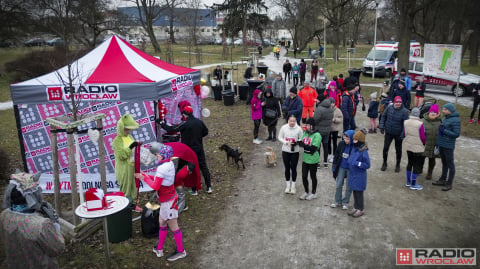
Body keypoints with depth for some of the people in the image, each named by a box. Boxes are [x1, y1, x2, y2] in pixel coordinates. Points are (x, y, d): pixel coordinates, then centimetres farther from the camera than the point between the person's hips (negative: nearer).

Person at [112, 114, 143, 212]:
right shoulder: (117, 140, -14)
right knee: (126, 188, 2)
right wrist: (130, 147, -28)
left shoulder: (130, 137, 7)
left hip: (132, 167, 7)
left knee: (134, 186, 16)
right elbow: (121, 155, -23)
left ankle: (133, 204, 30)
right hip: (124, 169, -7)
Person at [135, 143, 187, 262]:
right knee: (162, 223, 19)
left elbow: (155, 186, -21)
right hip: (168, 199, 10)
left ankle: (180, 251, 19)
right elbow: (159, 180, 8)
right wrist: (144, 175, 6)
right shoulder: (169, 164, 4)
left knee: (173, 227, 4)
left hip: (168, 201, -10)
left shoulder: (163, 168, -25)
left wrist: (145, 178, -7)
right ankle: (159, 249, 32)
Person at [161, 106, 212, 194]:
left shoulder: (185, 124, -19)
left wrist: (162, 124, 0)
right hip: (199, 149, 5)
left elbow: (172, 129, -15)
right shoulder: (199, 122, -1)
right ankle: (209, 187, 16)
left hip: (189, 150, -5)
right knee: (203, 166, 13)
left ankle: (194, 190, 11)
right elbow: (205, 132, 12)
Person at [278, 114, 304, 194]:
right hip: (285, 151, 1)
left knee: (293, 168, 8)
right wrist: (286, 142, -15)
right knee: (287, 168, 12)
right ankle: (288, 185, 27)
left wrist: (297, 142, -21)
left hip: (295, 151, -1)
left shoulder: (299, 129, -11)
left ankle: (293, 186, 24)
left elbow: (301, 139, -1)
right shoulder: (284, 128, -8)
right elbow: (280, 137, 1)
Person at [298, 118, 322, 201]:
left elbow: (313, 148, -23)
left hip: (313, 159, -6)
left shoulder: (317, 135, -17)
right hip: (305, 158, 6)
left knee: (313, 176, 12)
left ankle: (313, 193, 30)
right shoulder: (305, 133, 3)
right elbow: (301, 142, 2)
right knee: (304, 176, 12)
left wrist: (303, 145, -28)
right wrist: (299, 143, -19)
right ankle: (306, 192, 33)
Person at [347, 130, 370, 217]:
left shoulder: (363, 152, -20)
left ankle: (360, 210, 22)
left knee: (359, 193, 6)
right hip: (352, 174, 7)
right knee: (354, 192, 17)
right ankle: (356, 208, 31)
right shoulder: (354, 149, 2)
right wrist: (350, 162, 2)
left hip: (359, 176, -7)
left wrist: (358, 163, -25)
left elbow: (367, 165, -16)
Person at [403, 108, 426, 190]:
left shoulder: (406, 122, -4)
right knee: (417, 166, 6)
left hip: (408, 146, 6)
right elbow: (422, 137, -14)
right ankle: (413, 184, 13)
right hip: (418, 148, -6)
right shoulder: (420, 124, -21)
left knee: (410, 163, 19)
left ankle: (408, 182, 28)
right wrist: (424, 143, 6)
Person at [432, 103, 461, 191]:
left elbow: (456, 134, -19)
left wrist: (444, 130, -20)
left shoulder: (455, 120, -16)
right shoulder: (445, 118, 10)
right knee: (444, 163, 19)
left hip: (448, 146, -8)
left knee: (450, 165, 3)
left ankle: (449, 184, 11)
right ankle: (442, 180, 30)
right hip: (441, 144, 8)